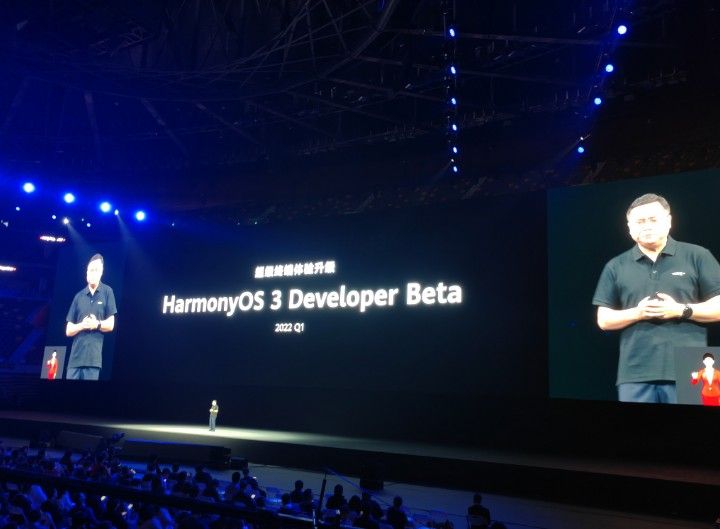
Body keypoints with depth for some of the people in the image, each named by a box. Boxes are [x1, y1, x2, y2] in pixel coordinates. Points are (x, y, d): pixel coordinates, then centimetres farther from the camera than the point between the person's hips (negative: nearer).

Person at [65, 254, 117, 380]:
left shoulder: (107, 292, 5)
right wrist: (82, 325, -9)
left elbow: (110, 324, 4)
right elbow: (68, 330, 9)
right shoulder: (78, 296, 11)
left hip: (94, 357, -2)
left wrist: (97, 324, -14)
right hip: (75, 356, 2)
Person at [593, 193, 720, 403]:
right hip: (635, 373, 1)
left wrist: (681, 310, -11)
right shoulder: (616, 267, 11)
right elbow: (604, 320, 9)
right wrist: (637, 313, -9)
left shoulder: (697, 256, 6)